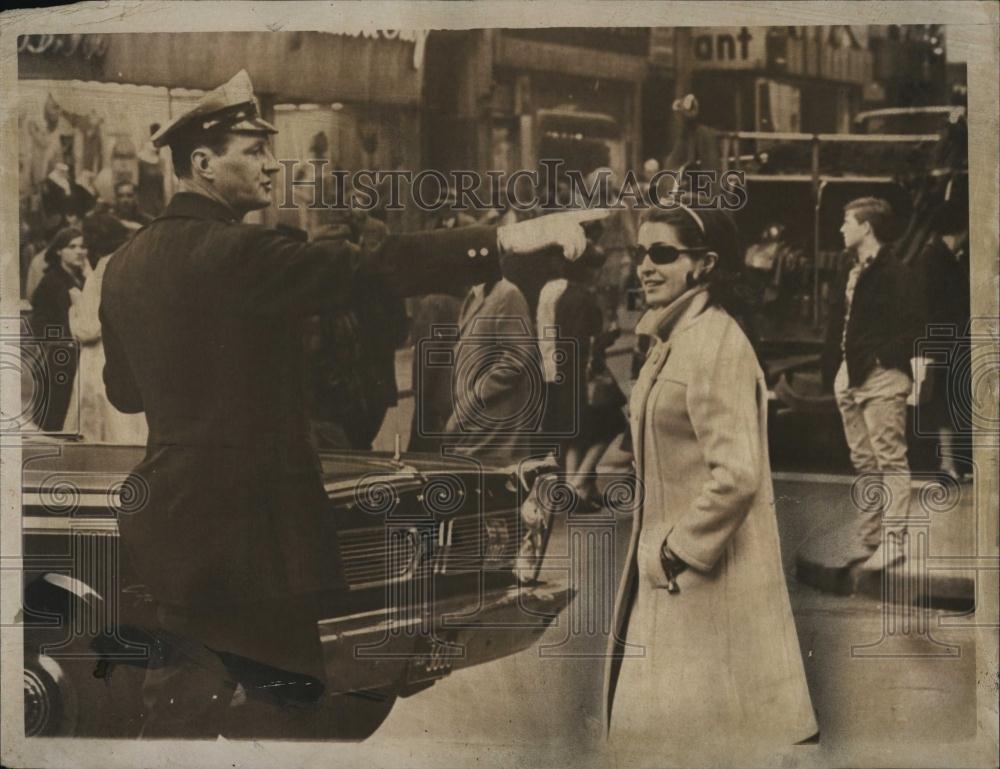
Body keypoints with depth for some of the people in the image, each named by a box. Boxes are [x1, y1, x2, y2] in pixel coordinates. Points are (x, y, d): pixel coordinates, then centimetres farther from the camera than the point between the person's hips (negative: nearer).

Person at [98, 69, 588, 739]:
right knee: (291, 696, 7)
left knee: (184, 703, 20)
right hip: (248, 519, -8)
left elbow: (124, 391, 16)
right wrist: (507, 239, -28)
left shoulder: (126, 264, 6)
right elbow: (372, 270, -26)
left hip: (174, 514, 9)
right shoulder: (236, 252, -18)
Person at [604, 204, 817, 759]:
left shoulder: (714, 343, -20)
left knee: (703, 731, 3)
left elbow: (736, 474, -27)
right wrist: (663, 549, 15)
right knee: (665, 719, 18)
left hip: (706, 574, -9)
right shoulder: (673, 339, 10)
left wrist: (677, 552, -18)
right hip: (670, 567, 9)